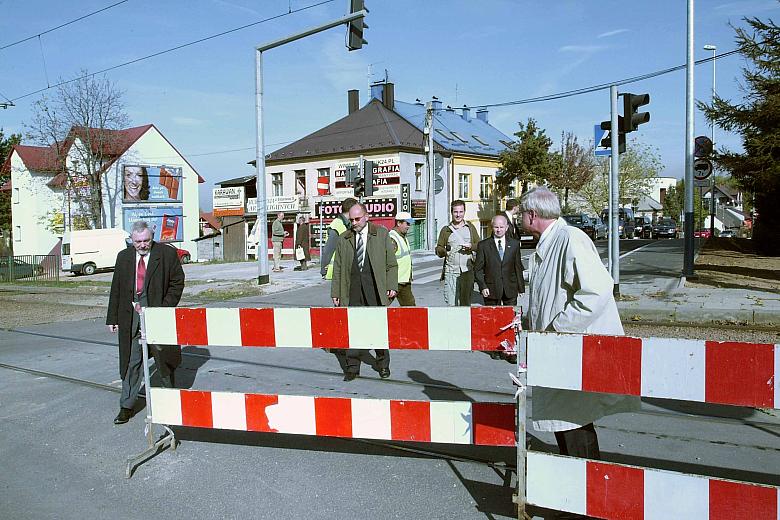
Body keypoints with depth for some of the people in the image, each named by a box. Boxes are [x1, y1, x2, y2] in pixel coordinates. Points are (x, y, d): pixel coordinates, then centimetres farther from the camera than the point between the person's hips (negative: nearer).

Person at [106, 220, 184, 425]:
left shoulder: (167, 254, -3)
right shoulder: (123, 257, 7)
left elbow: (177, 283, -1)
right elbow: (116, 289, 11)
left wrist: (165, 309, -9)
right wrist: (113, 318, 8)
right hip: (131, 316, 2)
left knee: (163, 357, 11)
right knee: (131, 361, 5)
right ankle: (126, 406, 14)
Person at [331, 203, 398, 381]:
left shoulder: (382, 234, 5)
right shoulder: (343, 239, 10)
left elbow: (391, 263, 5)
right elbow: (337, 268, 11)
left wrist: (392, 286, -4)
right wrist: (335, 293, 6)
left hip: (375, 288, -1)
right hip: (352, 288, 2)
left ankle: (383, 364, 23)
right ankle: (352, 368, 10)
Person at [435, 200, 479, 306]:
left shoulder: (470, 227, 11)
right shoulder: (446, 230, 7)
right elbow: (438, 249, 8)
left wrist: (471, 246, -8)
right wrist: (444, 251, -15)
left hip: (467, 270, 1)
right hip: (451, 271, -1)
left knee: (466, 303, 5)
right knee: (451, 304, -6)